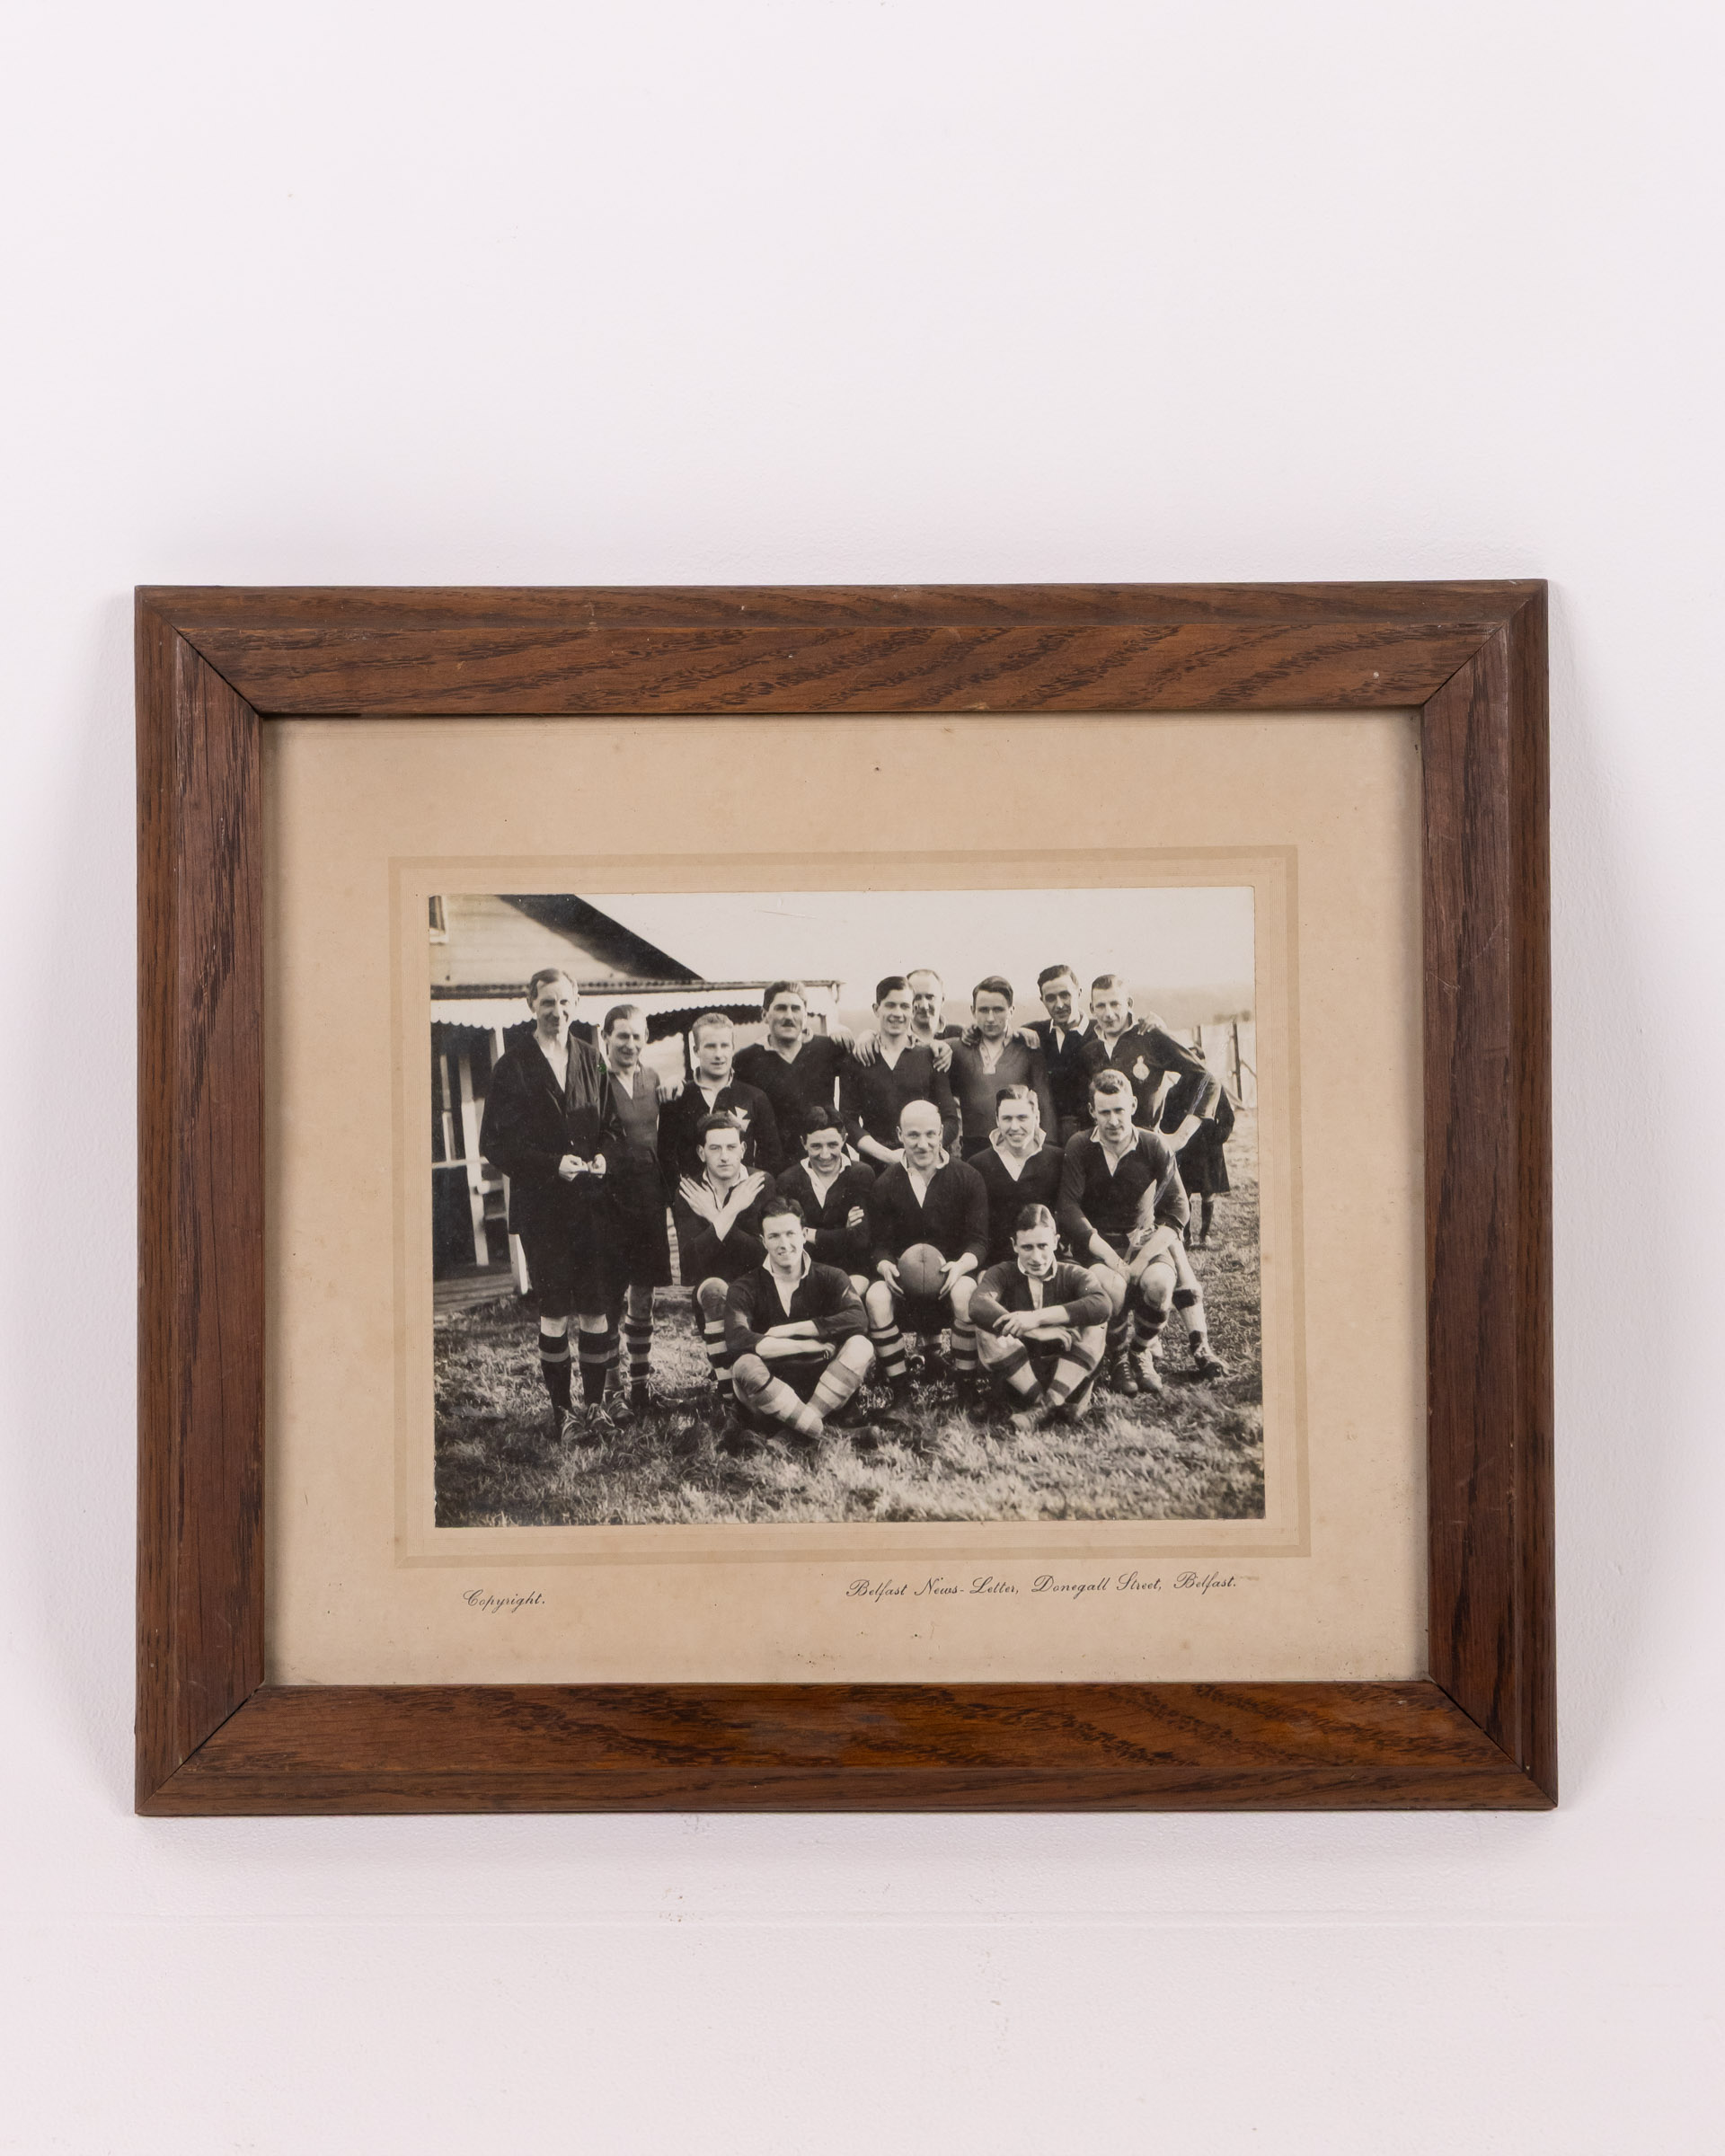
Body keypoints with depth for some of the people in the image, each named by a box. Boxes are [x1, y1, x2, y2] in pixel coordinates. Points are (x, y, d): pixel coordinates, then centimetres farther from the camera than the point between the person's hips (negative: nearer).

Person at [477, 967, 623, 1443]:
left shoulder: (590, 1060, 8)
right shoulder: (513, 1066, -3)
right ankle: (561, 1411, 12)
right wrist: (553, 1165, -16)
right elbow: (495, 1144, -5)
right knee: (555, 1313, 2)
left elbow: (614, 1128, 13)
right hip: (542, 1207, -3)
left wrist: (603, 1157, -9)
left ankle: (594, 1403, 15)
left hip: (592, 1203, 3)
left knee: (597, 1309, 3)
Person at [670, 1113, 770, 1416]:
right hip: (713, 1287, 0)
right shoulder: (688, 1193, -3)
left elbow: (766, 1254, -15)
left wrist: (715, 1217, -17)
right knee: (714, 1290, -34)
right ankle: (728, 1400, -30)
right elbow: (690, 1264, -17)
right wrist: (731, 1211, -22)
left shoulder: (763, 1186, -4)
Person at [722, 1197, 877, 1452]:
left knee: (860, 1347, -24)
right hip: (770, 1394, -1)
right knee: (745, 1366, -32)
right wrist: (810, 1345, -18)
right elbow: (737, 1340, -20)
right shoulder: (746, 1288, 1)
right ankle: (825, 1435, -30)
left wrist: (788, 1330, -16)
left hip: (823, 1388, 1)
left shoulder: (830, 1278, 5)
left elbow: (858, 1321, -17)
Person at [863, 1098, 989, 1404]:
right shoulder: (886, 1183, 4)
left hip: (952, 1270, -1)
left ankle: (966, 1388, -17)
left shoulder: (967, 1178, 0)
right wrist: (885, 1265, -22)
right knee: (875, 1298, -30)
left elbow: (978, 1238, -3)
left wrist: (961, 1264, -26)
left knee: (964, 1294, -36)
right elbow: (881, 1242, 3)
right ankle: (900, 1392, -17)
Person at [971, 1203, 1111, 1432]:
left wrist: (1038, 1317, -28)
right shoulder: (1003, 1274, 5)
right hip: (1017, 1379, 0)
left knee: (1095, 1325, -20)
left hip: (1068, 1379, 0)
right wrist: (1036, 1331, -30)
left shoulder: (1073, 1275, 4)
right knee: (989, 1330, -22)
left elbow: (1101, 1305, -21)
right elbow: (978, 1306, -20)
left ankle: (1041, 1410, -30)